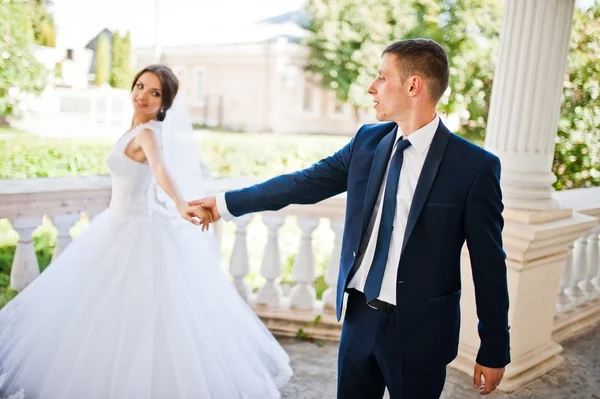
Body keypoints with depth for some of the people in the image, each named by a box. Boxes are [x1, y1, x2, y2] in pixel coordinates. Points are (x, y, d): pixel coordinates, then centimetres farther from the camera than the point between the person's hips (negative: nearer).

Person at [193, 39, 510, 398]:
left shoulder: (475, 166, -14)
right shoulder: (367, 140, 0)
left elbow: (488, 264, -10)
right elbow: (304, 183, 4)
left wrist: (494, 350, -3)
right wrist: (227, 203, 7)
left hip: (418, 329, -4)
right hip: (360, 315, 5)